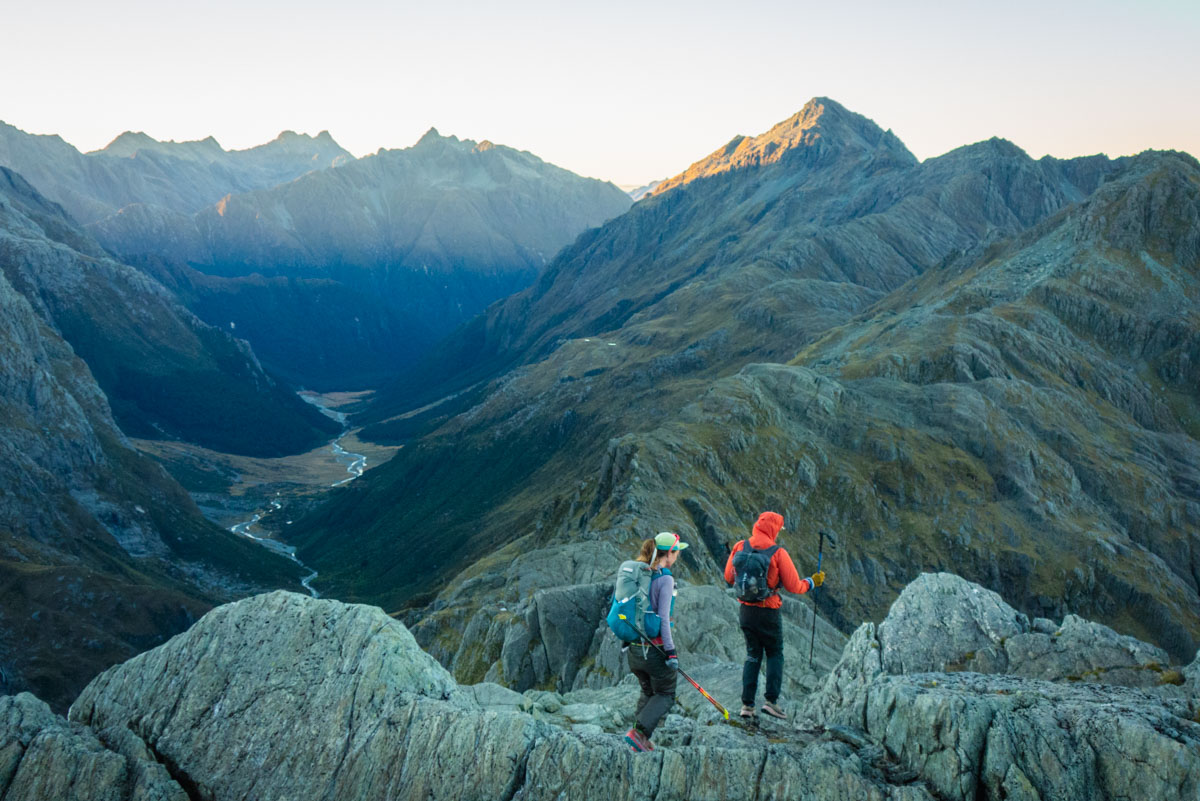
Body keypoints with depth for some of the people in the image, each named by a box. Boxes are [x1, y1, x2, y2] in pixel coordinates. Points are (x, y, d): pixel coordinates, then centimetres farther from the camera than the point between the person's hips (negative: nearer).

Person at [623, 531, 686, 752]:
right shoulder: (664, 579, -16)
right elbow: (663, 618, -20)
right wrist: (671, 652, -17)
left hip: (635, 645, 7)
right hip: (657, 647, -7)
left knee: (648, 692, 22)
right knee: (665, 695, 9)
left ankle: (640, 740, 16)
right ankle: (638, 732, -7)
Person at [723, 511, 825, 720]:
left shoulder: (739, 548, -2)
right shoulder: (778, 553, -14)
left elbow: (729, 577, 8)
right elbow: (794, 587, -10)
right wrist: (812, 582, 9)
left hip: (745, 611, 4)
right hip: (769, 612, -4)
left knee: (753, 655, 16)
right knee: (775, 654, 14)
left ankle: (747, 704, 12)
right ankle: (771, 700, 4)